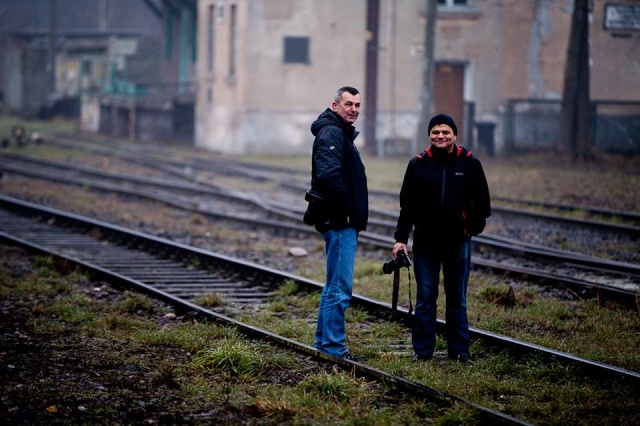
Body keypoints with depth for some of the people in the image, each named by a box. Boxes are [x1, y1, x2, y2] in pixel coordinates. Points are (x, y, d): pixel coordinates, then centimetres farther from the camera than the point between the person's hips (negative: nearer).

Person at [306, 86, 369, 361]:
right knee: (340, 288, -9)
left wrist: (356, 214, 11)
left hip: (344, 223, 11)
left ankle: (323, 341, 24)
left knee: (335, 285, 17)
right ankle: (333, 345, -6)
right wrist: (349, 207, -19)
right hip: (339, 221, -11)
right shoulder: (331, 134, -14)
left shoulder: (343, 134, 20)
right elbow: (328, 175, -28)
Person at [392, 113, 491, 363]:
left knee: (457, 299, 8)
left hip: (458, 242, 0)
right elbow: (407, 205, 3)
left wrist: (475, 225, -3)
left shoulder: (469, 163, 0)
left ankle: (459, 351, 15)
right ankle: (422, 350, 10)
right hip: (425, 243, 0)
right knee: (425, 300, 3)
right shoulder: (418, 164, 1)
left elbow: (482, 201, 8)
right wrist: (401, 238, -1)